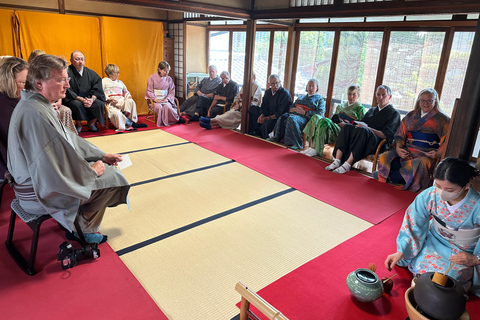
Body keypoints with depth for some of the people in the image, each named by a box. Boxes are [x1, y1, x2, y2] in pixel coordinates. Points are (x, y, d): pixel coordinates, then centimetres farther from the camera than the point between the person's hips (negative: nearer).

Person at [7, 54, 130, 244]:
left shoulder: (36, 104, 4)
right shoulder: (35, 114, -30)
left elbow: (66, 139, 12)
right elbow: (56, 172, -30)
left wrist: (102, 156, 9)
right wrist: (91, 171, -14)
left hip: (40, 177, 10)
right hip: (40, 191, -10)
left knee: (106, 165, 17)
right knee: (112, 177, -5)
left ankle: (75, 222, 24)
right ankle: (83, 230, 16)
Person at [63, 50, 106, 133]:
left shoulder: (91, 73, 7)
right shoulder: (67, 72, -6)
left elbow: (97, 90, 2)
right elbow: (67, 91, -13)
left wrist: (92, 99, -19)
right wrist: (81, 99, -25)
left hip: (89, 100, 3)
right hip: (72, 100, -3)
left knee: (100, 104, -25)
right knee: (76, 104, -36)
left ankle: (91, 123, 3)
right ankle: (78, 124, -6)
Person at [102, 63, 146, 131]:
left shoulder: (120, 82, 28)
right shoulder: (104, 81, 12)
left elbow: (126, 92, 33)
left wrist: (128, 96, 7)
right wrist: (109, 99, -14)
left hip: (121, 101, 4)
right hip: (110, 103, -4)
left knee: (130, 101, -30)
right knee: (116, 113, -37)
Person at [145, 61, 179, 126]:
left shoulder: (169, 79, 9)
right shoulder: (152, 77, 2)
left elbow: (172, 91, 8)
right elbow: (149, 91, 2)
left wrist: (167, 99, -12)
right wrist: (154, 99, -16)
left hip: (165, 99, 2)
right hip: (155, 99, -1)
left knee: (167, 106, -34)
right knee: (159, 107, -35)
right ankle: (160, 122, -18)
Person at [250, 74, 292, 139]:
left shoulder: (285, 93, -12)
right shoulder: (268, 92, 11)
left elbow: (280, 113, -17)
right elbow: (264, 106, 12)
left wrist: (268, 118, -19)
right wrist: (261, 115, -10)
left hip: (279, 117, -8)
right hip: (268, 115, 8)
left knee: (265, 125, -35)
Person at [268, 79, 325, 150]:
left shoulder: (319, 99, 13)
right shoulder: (300, 97, 30)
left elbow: (320, 113, -4)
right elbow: (290, 108, 23)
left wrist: (304, 112, -11)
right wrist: (295, 109, -3)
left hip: (306, 118, -5)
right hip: (295, 114, 6)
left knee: (292, 119, -36)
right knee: (283, 117, -26)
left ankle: (298, 144, -36)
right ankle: (277, 137, -28)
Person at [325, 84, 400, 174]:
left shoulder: (394, 113, 8)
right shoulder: (372, 110, 29)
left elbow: (386, 135, -5)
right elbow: (362, 123, 22)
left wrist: (367, 128, -15)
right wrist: (357, 125, -3)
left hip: (378, 144, -5)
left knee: (362, 130, -36)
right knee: (347, 127, -24)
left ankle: (347, 165, -41)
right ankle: (337, 161, -35)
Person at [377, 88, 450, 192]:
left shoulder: (442, 119, 9)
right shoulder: (411, 115, 19)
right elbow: (400, 134, 15)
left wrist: (438, 153, -17)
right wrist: (398, 147, -5)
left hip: (428, 153, -3)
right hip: (407, 150, 3)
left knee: (419, 164, -40)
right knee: (385, 157, -25)